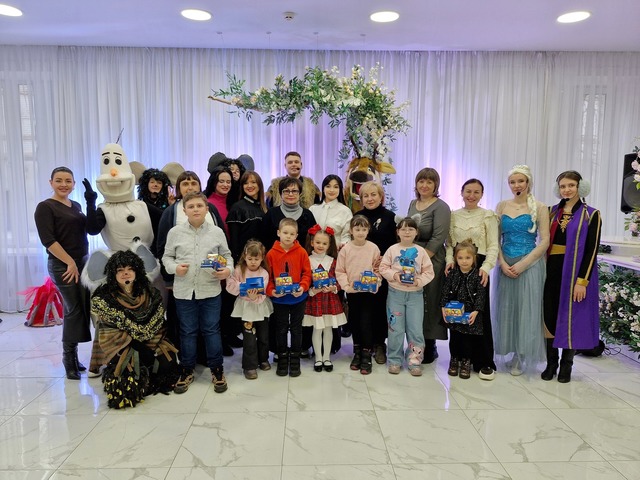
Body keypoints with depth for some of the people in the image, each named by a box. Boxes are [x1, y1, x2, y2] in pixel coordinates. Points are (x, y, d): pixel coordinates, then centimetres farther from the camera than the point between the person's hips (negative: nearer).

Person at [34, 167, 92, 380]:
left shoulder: (76, 205, 14)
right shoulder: (45, 207, -7)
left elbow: (89, 229, 12)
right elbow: (48, 240, -15)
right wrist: (70, 262, -16)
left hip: (83, 262, 7)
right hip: (62, 265, -7)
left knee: (82, 309, 7)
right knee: (73, 310, -4)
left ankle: (73, 356, 19)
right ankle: (69, 359, 11)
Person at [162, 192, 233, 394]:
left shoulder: (217, 232, 0)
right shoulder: (175, 232, 0)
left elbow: (226, 255, 6)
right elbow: (167, 257, 7)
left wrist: (228, 269, -13)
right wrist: (174, 268, -12)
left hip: (210, 290, -1)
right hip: (184, 291, 1)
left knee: (212, 330, 7)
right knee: (187, 331, 12)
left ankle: (217, 369, 22)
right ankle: (187, 370, 28)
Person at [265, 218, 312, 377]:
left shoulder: (301, 252, -7)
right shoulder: (271, 253, -7)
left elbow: (307, 273, -4)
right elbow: (268, 276, -3)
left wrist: (303, 287, -18)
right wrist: (271, 290, -17)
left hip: (298, 298, 0)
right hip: (279, 299, 0)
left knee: (296, 329, 12)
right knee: (281, 329, 12)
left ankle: (295, 359, 27)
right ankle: (282, 359, 28)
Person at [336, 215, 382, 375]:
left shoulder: (373, 248, -3)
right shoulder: (345, 249, -3)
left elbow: (378, 270, 1)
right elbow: (339, 271, -2)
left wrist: (376, 283, -13)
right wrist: (346, 285, -13)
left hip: (369, 291, -1)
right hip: (352, 292, 2)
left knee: (366, 322, -3)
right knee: (354, 322, 13)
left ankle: (367, 355, 10)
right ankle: (357, 352, 28)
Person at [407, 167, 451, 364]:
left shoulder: (441, 207, -7)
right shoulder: (413, 204, 14)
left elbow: (438, 238, -14)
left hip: (430, 261, -6)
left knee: (428, 303, -1)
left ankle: (430, 348, 13)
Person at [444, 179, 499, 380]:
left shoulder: (488, 216, 0)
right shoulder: (453, 215, 10)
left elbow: (493, 246, -4)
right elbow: (449, 243, 10)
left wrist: (486, 267, -18)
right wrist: (450, 260, -8)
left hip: (478, 267, -3)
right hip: (457, 267, 3)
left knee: (480, 313, -1)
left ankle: (484, 362, 9)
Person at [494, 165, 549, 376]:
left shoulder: (540, 208, -1)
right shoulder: (502, 206, 7)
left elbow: (544, 241, -6)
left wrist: (522, 264, -13)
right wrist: (503, 263, -8)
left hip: (530, 265, -3)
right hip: (506, 265, 3)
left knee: (526, 308, 1)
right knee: (506, 308, 7)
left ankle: (522, 356, 16)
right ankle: (513, 352, 22)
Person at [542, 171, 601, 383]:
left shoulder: (591, 214, -3)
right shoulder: (552, 212, 9)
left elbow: (592, 250, -9)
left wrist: (582, 280, -15)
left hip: (575, 272, -3)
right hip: (552, 271, 3)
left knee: (571, 317, 4)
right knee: (550, 315, 5)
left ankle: (566, 365, 19)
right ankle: (551, 363, 19)